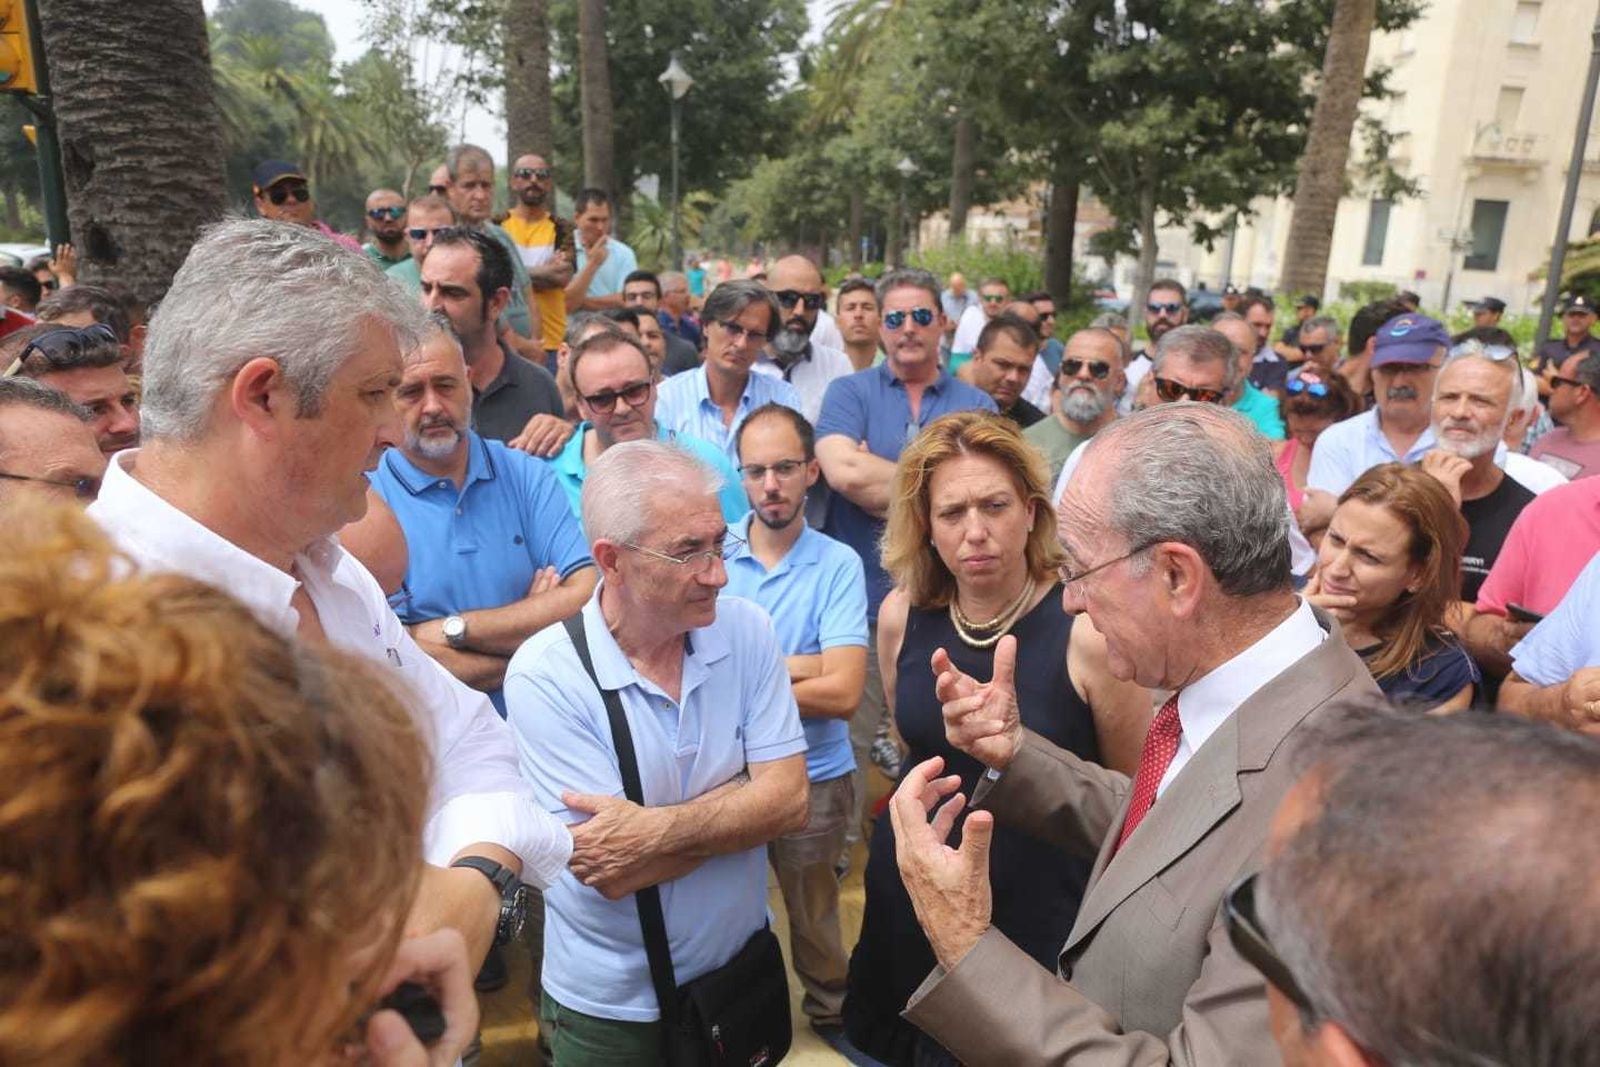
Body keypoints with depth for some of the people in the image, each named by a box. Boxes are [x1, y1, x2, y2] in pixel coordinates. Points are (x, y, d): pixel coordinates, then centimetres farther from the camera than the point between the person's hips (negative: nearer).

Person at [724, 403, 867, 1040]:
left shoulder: (838, 566, -13)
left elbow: (843, 693, -22)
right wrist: (794, 665, -20)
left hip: (814, 778, -1)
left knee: (812, 915, 20)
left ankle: (830, 1015, 47)